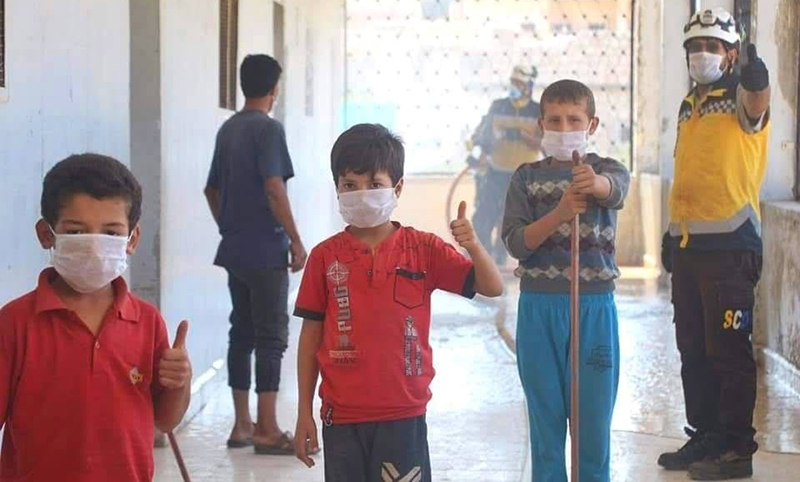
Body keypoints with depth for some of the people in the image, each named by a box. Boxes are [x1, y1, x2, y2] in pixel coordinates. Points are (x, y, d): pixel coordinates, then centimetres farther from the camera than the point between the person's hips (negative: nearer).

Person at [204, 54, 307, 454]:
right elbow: (274, 188, -19)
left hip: (235, 250, 8)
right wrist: (296, 240, -15)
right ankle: (267, 430, -5)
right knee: (271, 335, -5)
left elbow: (212, 189, 18)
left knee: (241, 332, 10)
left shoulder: (228, 129, 13)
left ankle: (242, 425, 14)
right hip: (266, 251, -8)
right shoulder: (268, 128, -11)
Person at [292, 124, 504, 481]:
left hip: (403, 414, -1)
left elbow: (492, 288, -3)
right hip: (342, 417, 1)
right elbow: (311, 336, 6)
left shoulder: (422, 249, 0)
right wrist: (304, 413, 5)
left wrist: (473, 246, -23)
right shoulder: (325, 257, 2)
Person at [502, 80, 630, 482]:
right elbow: (516, 243, -7)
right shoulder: (527, 178, 5)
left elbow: (615, 188, -24)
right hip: (539, 307, 1)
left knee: (594, 416, 4)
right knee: (545, 415, 7)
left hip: (594, 304, -1)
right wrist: (559, 214, -24)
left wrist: (595, 183, -48)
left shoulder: (606, 169, 2)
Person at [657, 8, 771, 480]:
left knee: (728, 349, -5)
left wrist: (755, 75, -55)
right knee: (692, 348, 13)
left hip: (730, 243, -8)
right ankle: (704, 437, 24)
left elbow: (756, 101, -32)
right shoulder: (689, 106, 17)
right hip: (689, 242, 8)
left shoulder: (741, 97, -6)